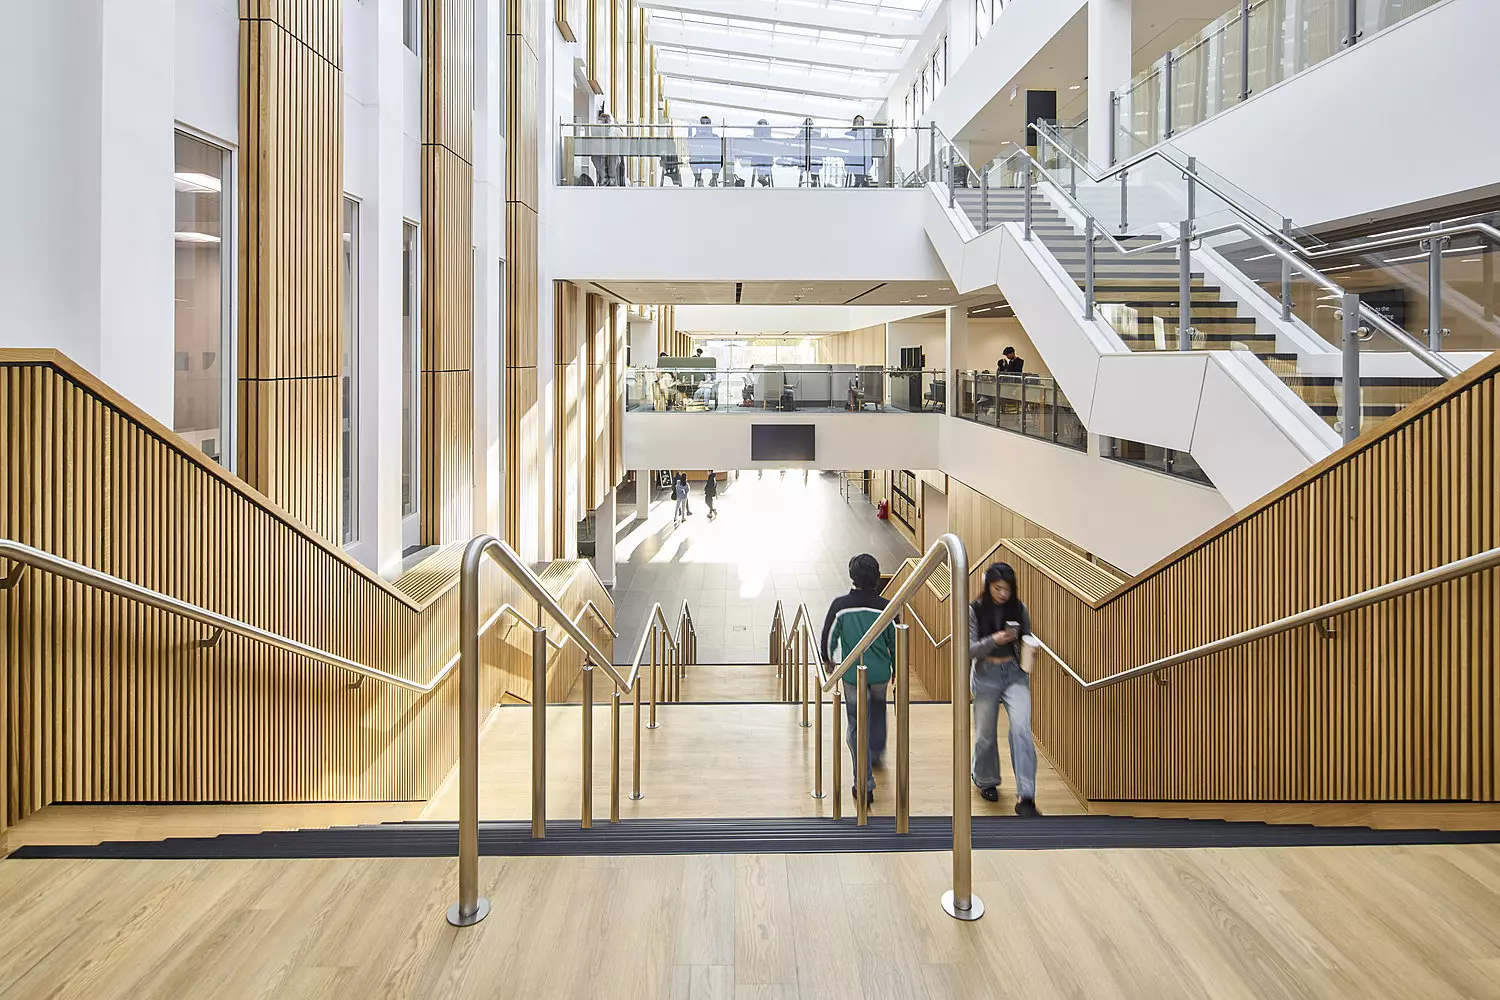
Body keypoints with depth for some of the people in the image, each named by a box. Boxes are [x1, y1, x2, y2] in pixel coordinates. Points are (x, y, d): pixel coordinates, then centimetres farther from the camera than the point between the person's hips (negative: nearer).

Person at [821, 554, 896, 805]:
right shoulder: (885, 607, -11)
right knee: (878, 708, 32)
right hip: (880, 673, 2)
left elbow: (829, 638, -5)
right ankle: (877, 752, 47)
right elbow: (896, 641, -2)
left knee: (857, 727, 4)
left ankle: (864, 784, 4)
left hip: (853, 674, -2)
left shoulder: (841, 606, -14)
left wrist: (828, 661, 15)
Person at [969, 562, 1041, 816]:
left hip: (1015, 673, 1)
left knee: (1021, 729, -16)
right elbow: (969, 649, -10)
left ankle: (1025, 797, -17)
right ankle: (985, 779, 41)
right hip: (986, 676, -1)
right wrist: (994, 640, -27)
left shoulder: (1018, 608, 0)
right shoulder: (974, 611, -8)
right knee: (986, 734, 12)